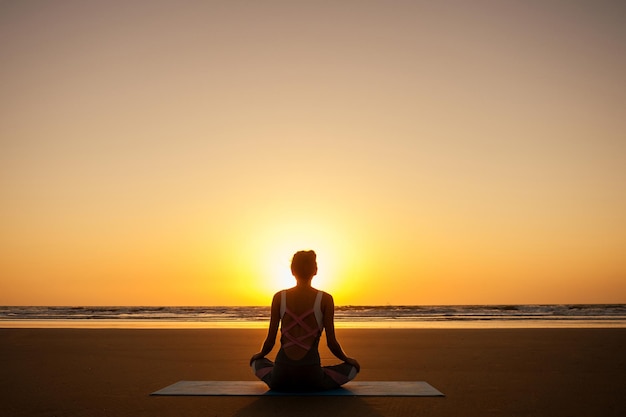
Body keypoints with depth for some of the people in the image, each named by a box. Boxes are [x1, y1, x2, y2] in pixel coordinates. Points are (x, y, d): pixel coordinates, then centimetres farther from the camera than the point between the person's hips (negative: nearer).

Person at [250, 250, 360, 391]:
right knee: (352, 367, 21)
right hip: (310, 376, -2)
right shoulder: (325, 299, -6)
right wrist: (347, 359, 18)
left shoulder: (279, 297, -1)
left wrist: (260, 354, 25)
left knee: (256, 361, 35)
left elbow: (270, 340, 2)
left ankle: (287, 386, 13)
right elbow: (331, 342, -3)